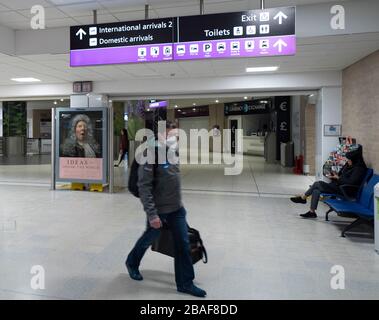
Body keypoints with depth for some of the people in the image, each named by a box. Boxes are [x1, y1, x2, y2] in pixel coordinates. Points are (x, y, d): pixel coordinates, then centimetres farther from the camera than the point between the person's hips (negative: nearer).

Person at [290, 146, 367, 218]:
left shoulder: (359, 169, -13)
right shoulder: (348, 165, 13)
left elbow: (351, 182, -23)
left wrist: (338, 178, -15)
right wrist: (333, 176, 1)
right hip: (338, 185, 9)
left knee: (317, 184, -16)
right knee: (316, 190, -8)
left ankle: (303, 198, -2)